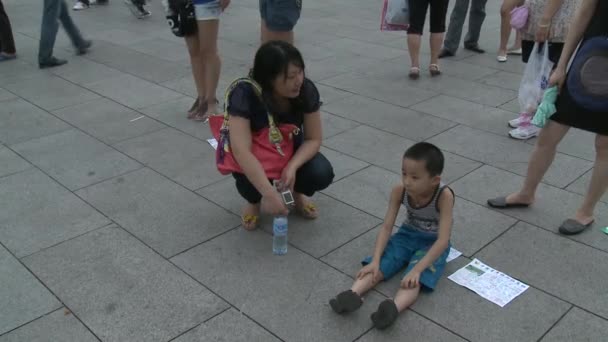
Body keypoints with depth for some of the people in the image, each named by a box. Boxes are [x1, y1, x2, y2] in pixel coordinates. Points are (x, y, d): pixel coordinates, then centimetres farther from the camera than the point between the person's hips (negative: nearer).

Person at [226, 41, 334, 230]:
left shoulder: (307, 90, -22)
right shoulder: (244, 95, -32)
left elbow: (314, 139, -15)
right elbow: (241, 150, -40)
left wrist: (292, 166, -35)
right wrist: (269, 194, -48)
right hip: (254, 157, -2)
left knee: (322, 173, -26)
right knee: (249, 179, -35)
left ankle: (297, 193, 10)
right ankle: (254, 201, 3)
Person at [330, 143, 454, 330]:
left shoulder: (444, 195, -29)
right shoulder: (399, 190, -17)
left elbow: (443, 240, -31)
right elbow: (386, 227, -15)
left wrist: (417, 269, -39)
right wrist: (375, 260, -27)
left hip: (433, 243, -4)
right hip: (407, 234, 5)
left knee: (413, 279, -33)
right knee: (378, 267, -22)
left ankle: (393, 308, -58)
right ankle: (353, 294, -44)